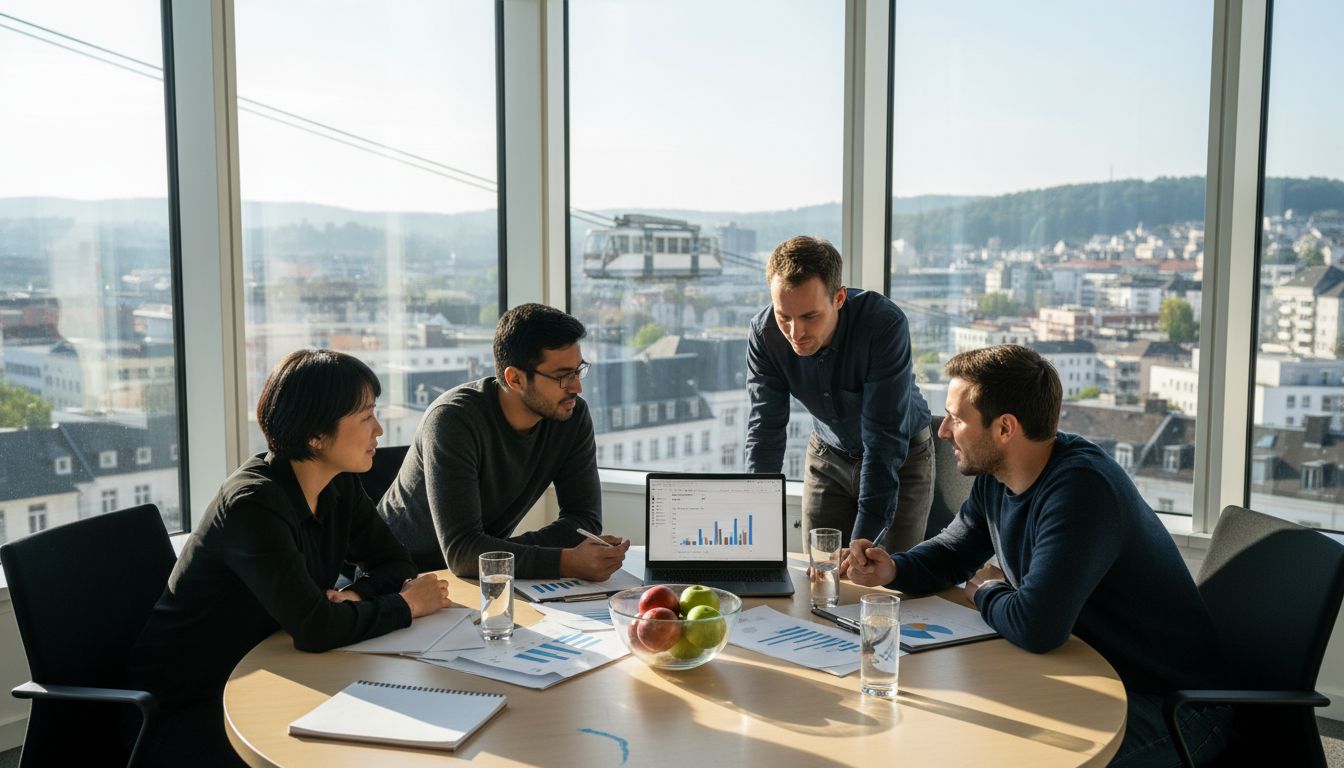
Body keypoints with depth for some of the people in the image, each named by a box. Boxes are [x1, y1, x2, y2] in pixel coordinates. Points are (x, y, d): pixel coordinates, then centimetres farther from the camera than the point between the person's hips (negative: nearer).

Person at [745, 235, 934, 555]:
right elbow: (765, 431, -20)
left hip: (902, 458, -3)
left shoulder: (885, 324, -34)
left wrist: (861, 543, -38)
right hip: (828, 456, 3)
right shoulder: (763, 333, -22)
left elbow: (884, 442, -34)